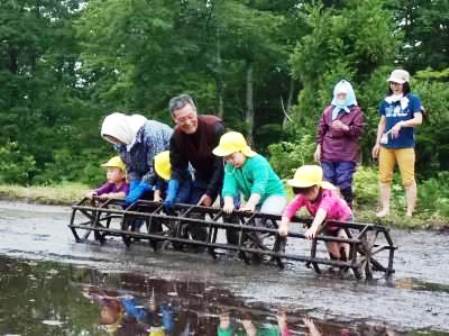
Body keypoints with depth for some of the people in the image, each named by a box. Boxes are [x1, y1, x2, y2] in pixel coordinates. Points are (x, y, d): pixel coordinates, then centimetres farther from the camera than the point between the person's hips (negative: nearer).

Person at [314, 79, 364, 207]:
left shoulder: (356, 111, 2)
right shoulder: (328, 110, 13)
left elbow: (359, 130, -5)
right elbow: (321, 130, 13)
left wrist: (344, 127, -20)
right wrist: (318, 147, 6)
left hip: (346, 154, -4)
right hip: (328, 153, 4)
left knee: (344, 183, -8)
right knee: (328, 183, 4)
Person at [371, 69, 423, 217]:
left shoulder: (413, 99, -1)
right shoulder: (386, 101, 12)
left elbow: (418, 120, -10)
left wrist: (401, 124, -23)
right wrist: (377, 143, 13)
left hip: (405, 145, -5)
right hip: (386, 145, 5)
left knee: (408, 180, -3)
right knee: (384, 178, 7)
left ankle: (410, 212, 1)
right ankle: (385, 209, 15)